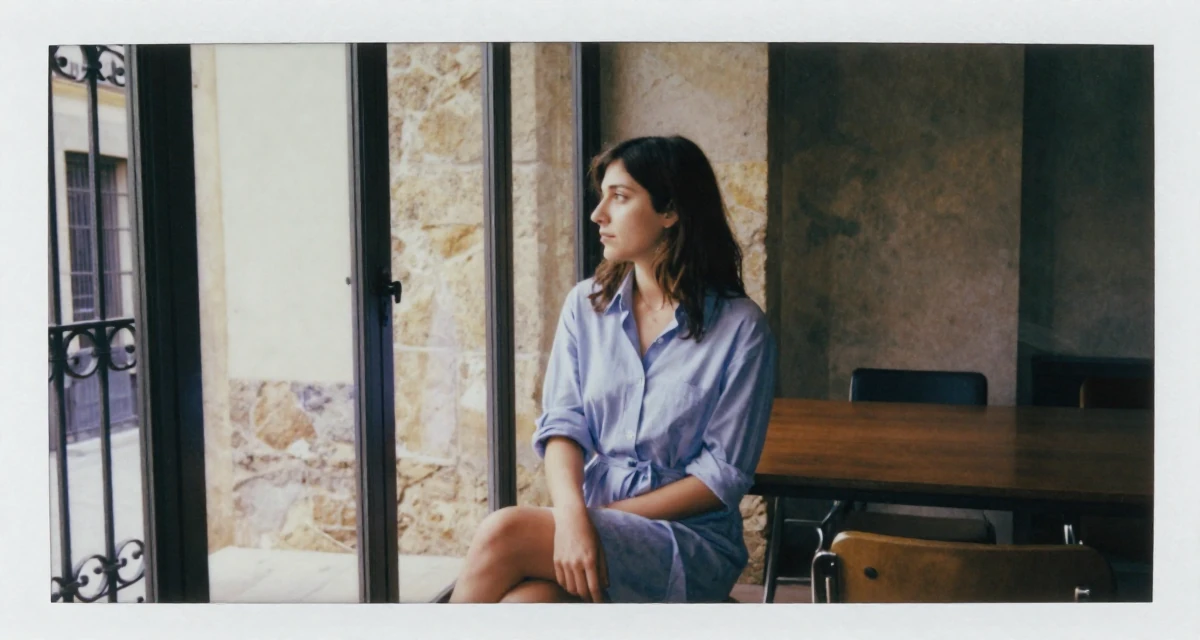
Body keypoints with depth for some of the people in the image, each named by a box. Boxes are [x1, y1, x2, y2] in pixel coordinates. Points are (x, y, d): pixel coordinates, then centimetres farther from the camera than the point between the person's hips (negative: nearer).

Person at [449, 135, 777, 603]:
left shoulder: (740, 328, -6)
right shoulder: (585, 305, 8)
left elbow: (724, 476, -7)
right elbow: (562, 425, -1)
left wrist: (608, 515, -12)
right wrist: (572, 516, -21)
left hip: (693, 548, -3)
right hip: (589, 529, 3)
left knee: (506, 533, -28)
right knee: (522, 602, -32)